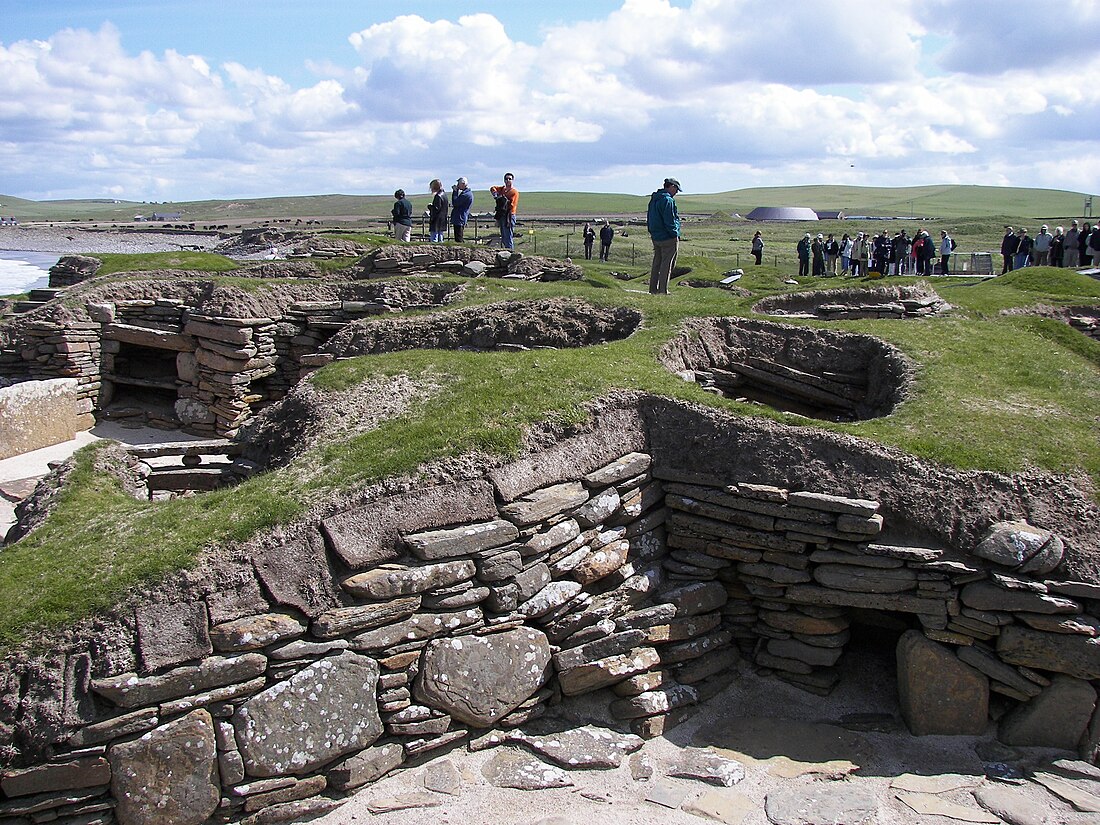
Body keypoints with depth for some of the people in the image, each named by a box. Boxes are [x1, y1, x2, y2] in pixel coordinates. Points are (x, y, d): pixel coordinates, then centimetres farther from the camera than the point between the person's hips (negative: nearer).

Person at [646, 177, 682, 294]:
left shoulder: (654, 199, 14)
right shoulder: (668, 200, -16)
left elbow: (649, 218, 19)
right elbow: (669, 220, -20)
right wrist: (675, 234, -13)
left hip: (655, 236, 9)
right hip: (668, 238, -9)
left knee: (657, 263, 14)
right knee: (666, 264, -4)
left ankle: (653, 289, 17)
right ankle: (663, 290, -4)